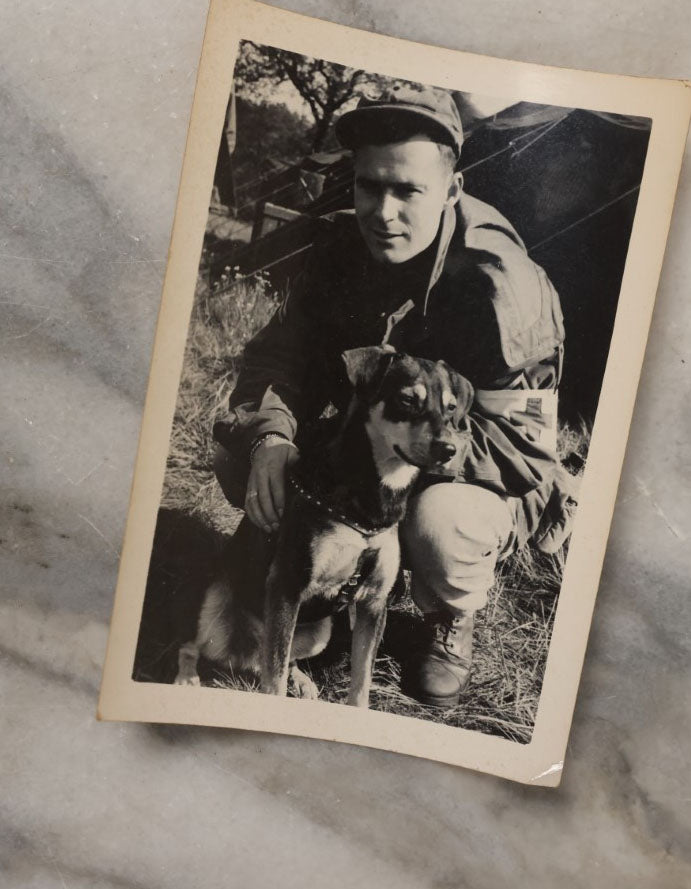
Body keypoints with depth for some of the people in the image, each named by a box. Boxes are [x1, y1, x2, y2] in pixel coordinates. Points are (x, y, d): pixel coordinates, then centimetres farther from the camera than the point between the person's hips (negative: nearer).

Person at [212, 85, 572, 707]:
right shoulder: (344, 246, -10)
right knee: (239, 450, -13)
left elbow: (523, 447, -30)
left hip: (487, 482, -5)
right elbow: (282, 348, -7)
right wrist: (271, 436, -29)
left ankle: (451, 623, -2)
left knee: (438, 521, -40)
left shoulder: (497, 284, -29)